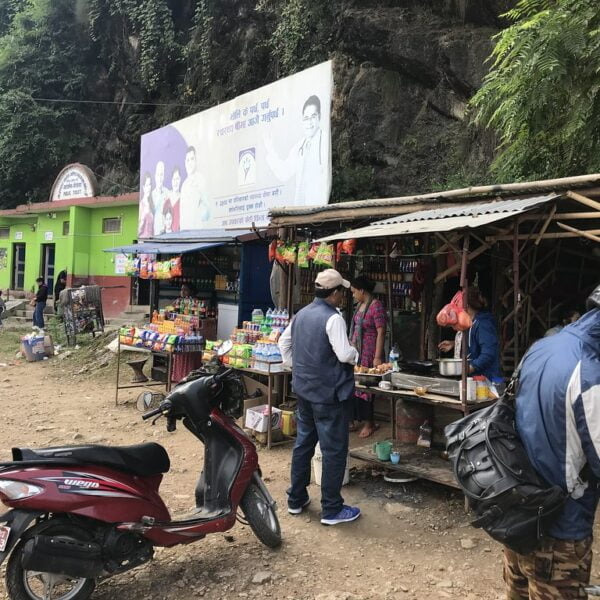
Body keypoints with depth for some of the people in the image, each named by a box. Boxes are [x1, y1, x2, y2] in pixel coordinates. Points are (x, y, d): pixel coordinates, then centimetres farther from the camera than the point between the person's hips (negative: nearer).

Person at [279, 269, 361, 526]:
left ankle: (296, 499, 28)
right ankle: (331, 509, 10)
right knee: (334, 450, 2)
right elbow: (344, 354, -23)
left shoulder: (301, 314, 7)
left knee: (303, 443, 18)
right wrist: (355, 354, -3)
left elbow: (283, 343, 16)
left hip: (304, 389, 8)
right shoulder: (333, 318, -19)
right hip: (329, 393, -8)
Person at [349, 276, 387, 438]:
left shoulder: (376, 306, -14)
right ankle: (351, 421, 18)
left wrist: (378, 357, -20)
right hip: (356, 352, 8)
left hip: (368, 354, -8)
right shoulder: (360, 305, 12)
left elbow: (381, 332, -17)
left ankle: (369, 424, 13)